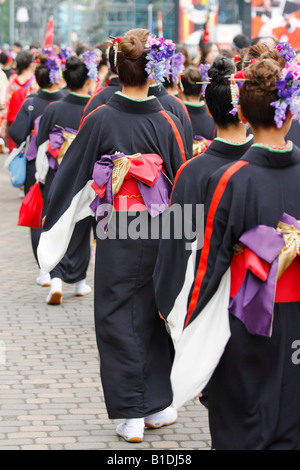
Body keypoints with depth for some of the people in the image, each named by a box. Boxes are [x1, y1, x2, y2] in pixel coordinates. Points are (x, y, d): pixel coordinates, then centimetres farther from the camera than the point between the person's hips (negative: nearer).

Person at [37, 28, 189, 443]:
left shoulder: (100, 120, -9)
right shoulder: (167, 123, -6)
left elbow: (72, 174, -3)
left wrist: (52, 226, 7)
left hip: (116, 239, -2)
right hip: (159, 236, 2)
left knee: (118, 320, 7)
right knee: (154, 317, 17)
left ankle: (131, 417, 7)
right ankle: (161, 404, 22)